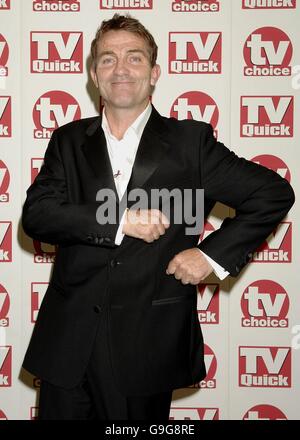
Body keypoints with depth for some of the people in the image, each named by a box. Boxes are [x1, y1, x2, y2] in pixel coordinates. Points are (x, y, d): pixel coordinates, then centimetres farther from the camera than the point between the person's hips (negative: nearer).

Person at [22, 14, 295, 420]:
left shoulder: (191, 141, 1)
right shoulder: (69, 141, 8)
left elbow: (274, 193, 2)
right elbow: (35, 213, -6)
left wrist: (214, 254, -5)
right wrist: (117, 221, -19)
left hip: (148, 343, -2)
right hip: (68, 340, 2)